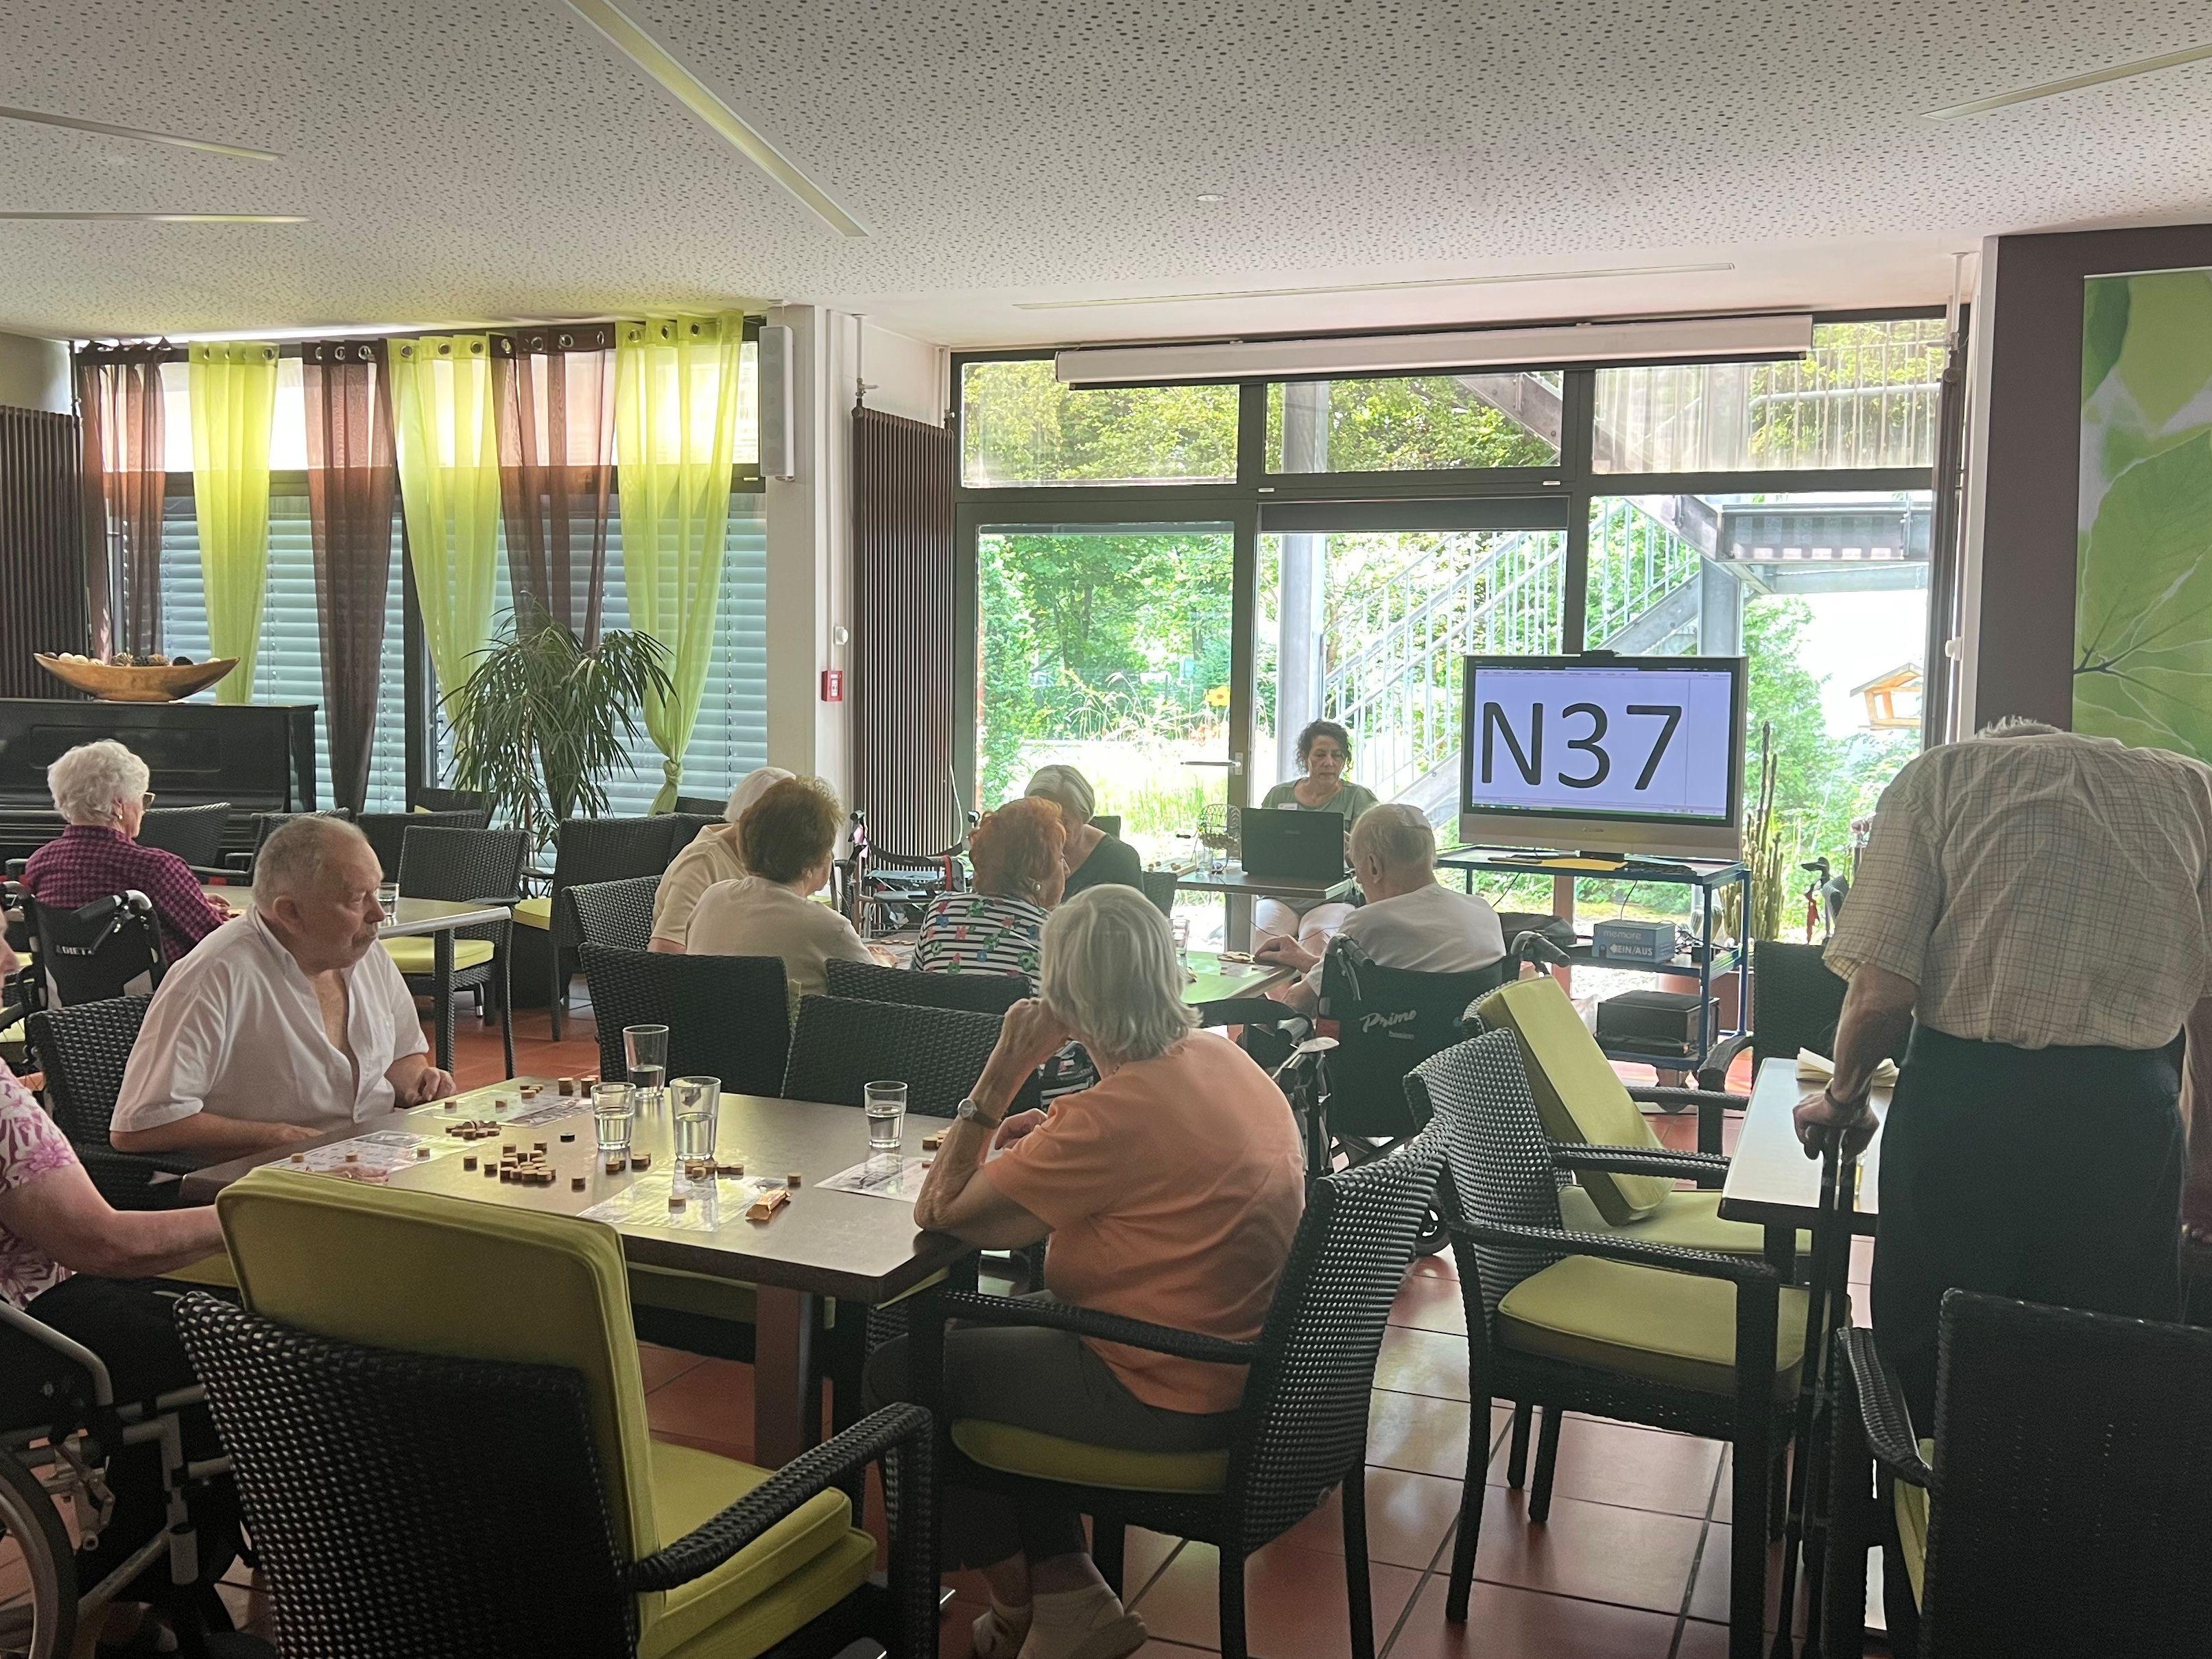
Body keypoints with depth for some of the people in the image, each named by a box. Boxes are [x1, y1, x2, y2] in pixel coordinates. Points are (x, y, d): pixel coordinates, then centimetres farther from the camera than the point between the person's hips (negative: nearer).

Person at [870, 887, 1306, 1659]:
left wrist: (1004, 1068, -15)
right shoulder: (1224, 1059, 0)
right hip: (1244, 1370, 9)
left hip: (1166, 1400, -9)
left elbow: (938, 1209, -19)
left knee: (900, 1371, 7)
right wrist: (1052, 1136, 4)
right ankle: (1068, 1592, 21)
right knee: (987, 1334, 25)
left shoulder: (1116, 1112, -27)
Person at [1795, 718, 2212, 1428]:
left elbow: (1882, 990, -5)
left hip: (1965, 1098, -2)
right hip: (2129, 1109, 2)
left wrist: (1843, 1098, 12)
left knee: (1925, 1370, 15)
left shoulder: (1940, 775, 6)